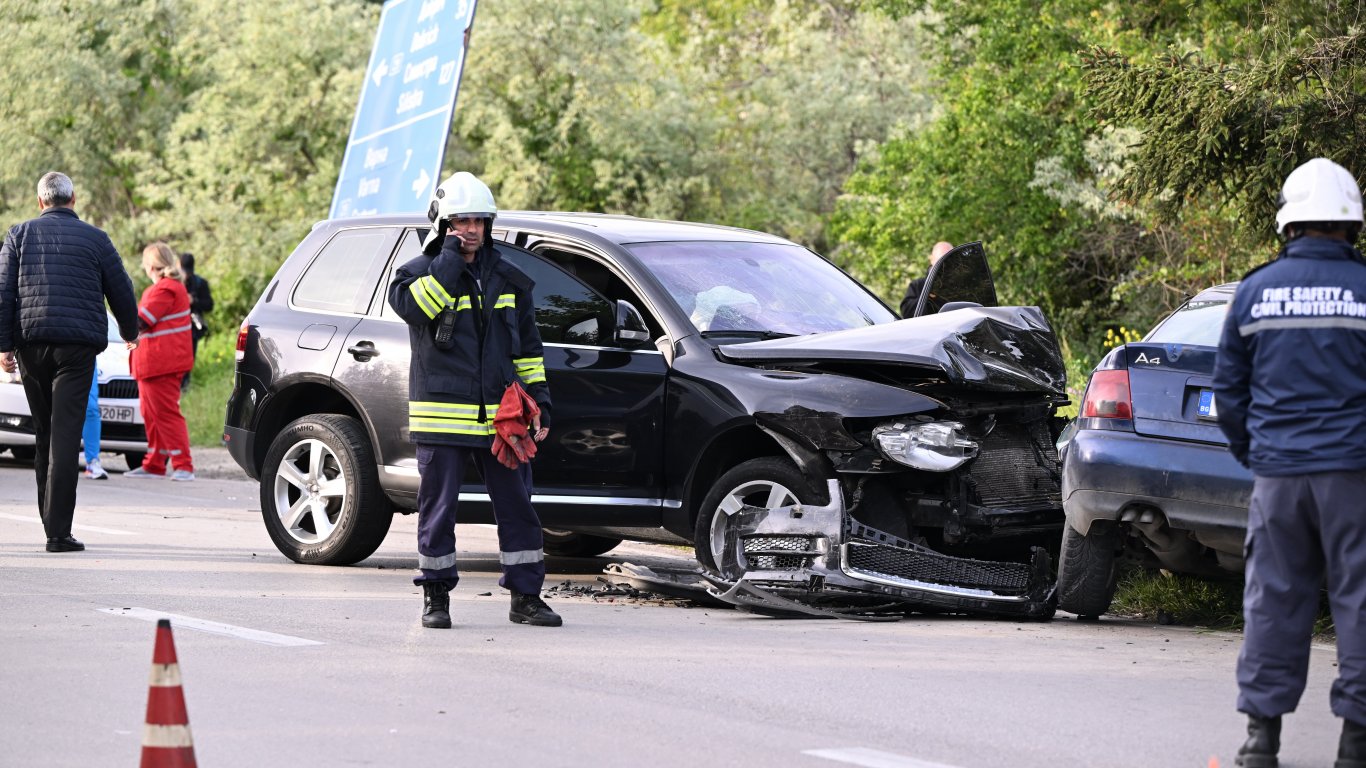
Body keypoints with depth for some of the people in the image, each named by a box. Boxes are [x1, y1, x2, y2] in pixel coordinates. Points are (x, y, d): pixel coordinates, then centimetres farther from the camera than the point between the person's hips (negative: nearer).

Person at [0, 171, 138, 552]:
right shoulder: (95, 238, 6)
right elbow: (121, 291, 10)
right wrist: (129, 332, 28)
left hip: (31, 344, 2)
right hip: (77, 346, -2)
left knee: (43, 432, 15)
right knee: (65, 434, -8)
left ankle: (50, 517, 19)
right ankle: (58, 530, -15)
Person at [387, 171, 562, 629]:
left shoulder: (508, 278, 13)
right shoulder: (419, 273, 1)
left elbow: (527, 347, 19)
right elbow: (415, 306, -23)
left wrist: (540, 402, 13)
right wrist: (450, 258, -16)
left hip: (499, 416, 3)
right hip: (442, 415, -3)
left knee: (517, 506, 3)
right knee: (438, 509, 2)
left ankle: (526, 597, 11)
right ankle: (436, 598, 12)